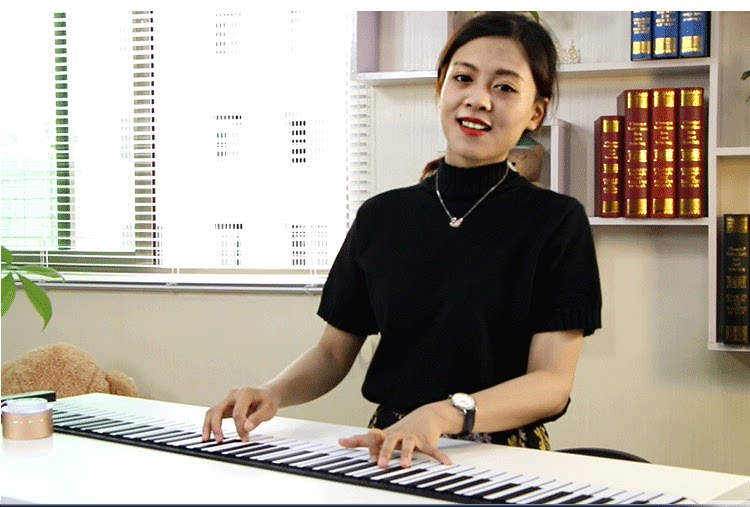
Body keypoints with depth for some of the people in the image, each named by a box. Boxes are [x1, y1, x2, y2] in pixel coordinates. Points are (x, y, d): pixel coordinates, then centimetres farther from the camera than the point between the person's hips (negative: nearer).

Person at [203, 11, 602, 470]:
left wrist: (443, 415, -28)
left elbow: (553, 382, -10)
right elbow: (334, 351, 13)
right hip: (388, 455, 3)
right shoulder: (382, 217, 8)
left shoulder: (556, 221, -3)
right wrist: (272, 394, -9)